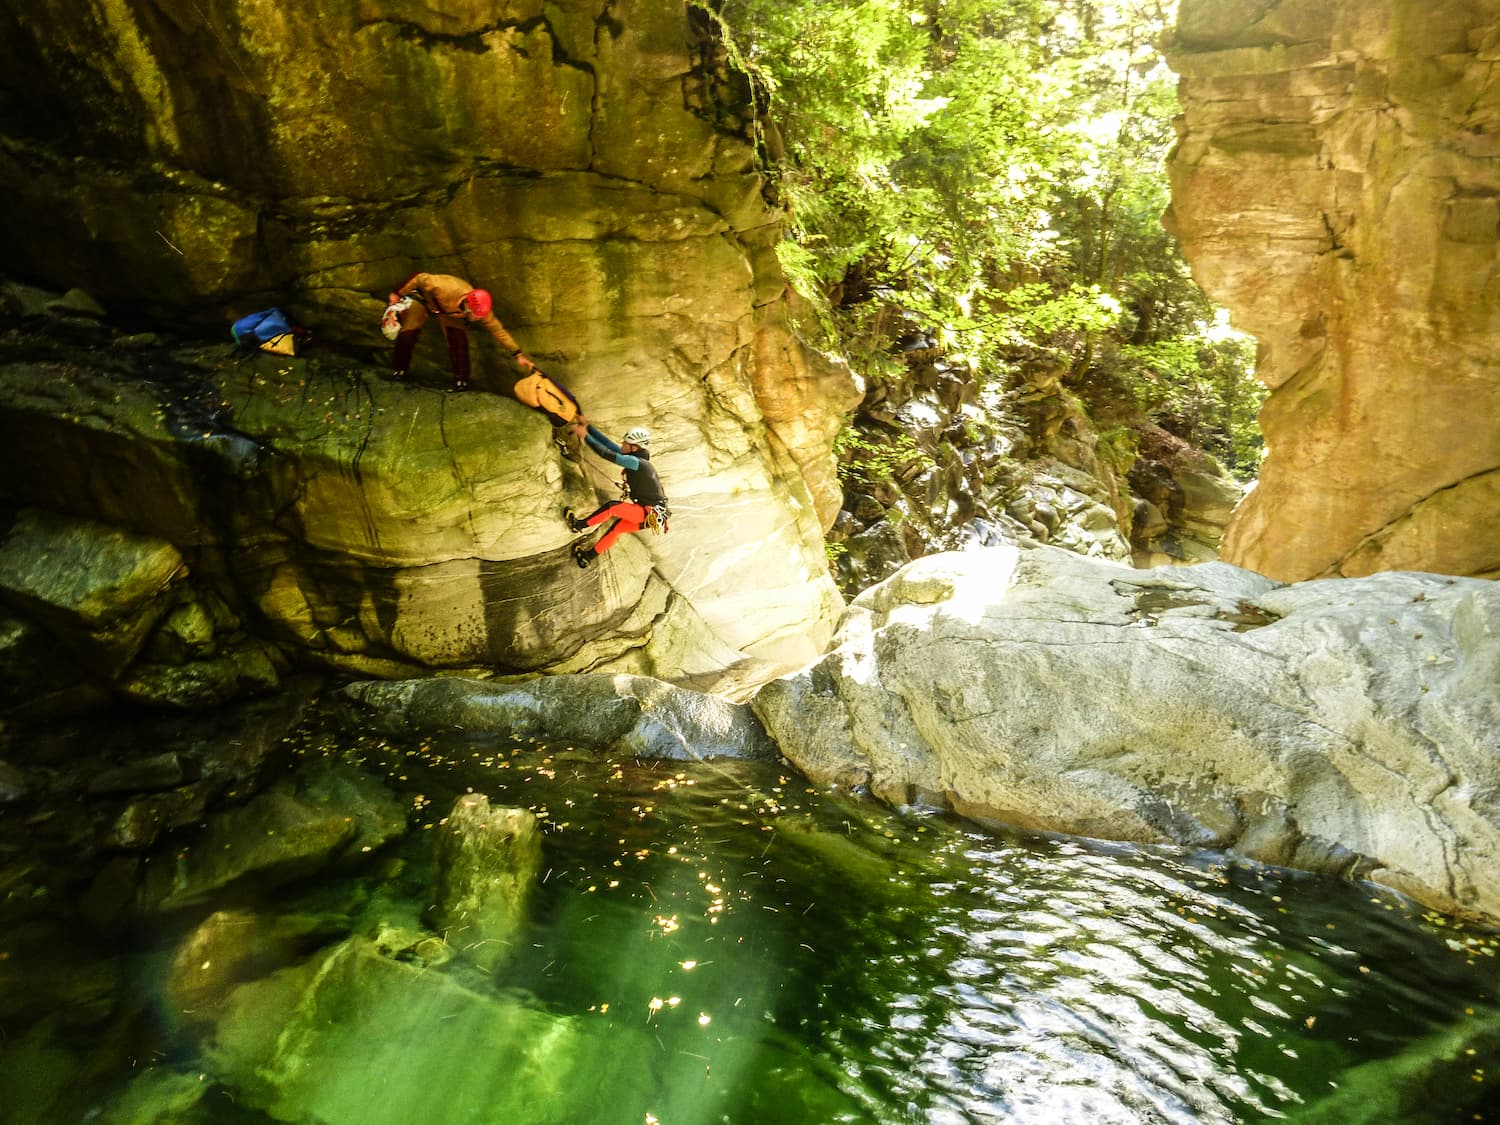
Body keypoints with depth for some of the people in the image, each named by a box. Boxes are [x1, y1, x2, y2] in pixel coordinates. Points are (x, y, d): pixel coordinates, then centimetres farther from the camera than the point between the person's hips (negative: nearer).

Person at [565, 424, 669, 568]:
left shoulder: (637, 462, -20)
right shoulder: (636, 458, 6)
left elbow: (607, 454, -22)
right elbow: (609, 445, 7)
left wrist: (585, 436, -16)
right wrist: (588, 427, 6)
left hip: (651, 513, -9)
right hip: (646, 512, 9)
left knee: (612, 507, -20)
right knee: (616, 528, 4)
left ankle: (580, 525, -6)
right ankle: (588, 556, 10)